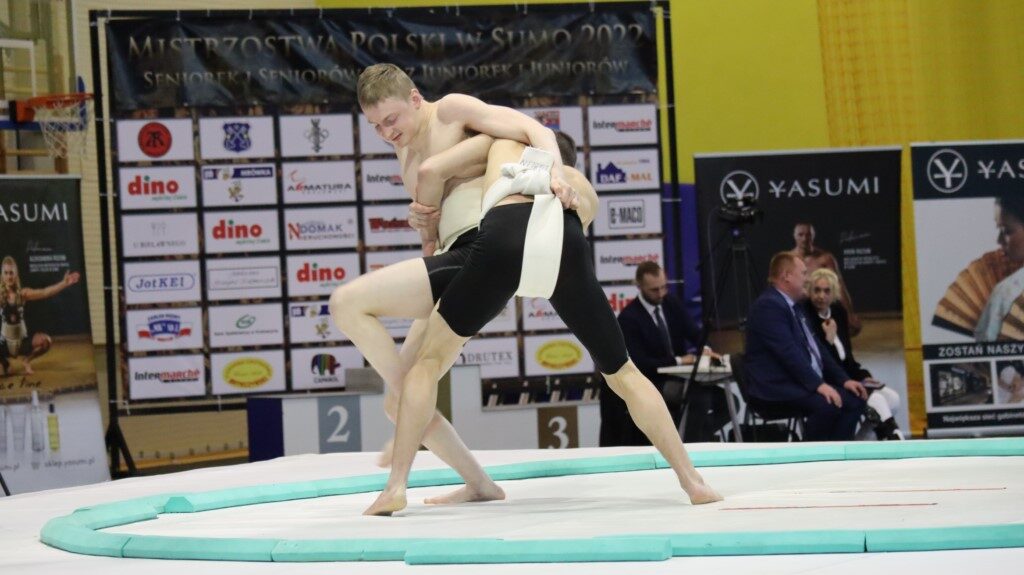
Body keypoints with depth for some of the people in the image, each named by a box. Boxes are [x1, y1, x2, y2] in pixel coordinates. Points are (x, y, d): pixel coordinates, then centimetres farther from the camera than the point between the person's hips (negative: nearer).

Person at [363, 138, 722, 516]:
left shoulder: (505, 145, 40)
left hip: (502, 236, -2)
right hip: (566, 242, 2)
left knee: (429, 360, 15)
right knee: (622, 374, 19)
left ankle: (396, 488, 3)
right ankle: (693, 482, 14)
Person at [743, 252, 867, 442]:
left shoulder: (793, 306, 19)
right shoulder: (768, 305, -14)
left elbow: (816, 348, 19)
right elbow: (788, 353, -23)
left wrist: (844, 380, 9)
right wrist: (818, 385, -27)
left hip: (803, 384, 11)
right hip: (775, 389, -11)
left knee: (854, 400, -3)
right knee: (827, 405, -31)